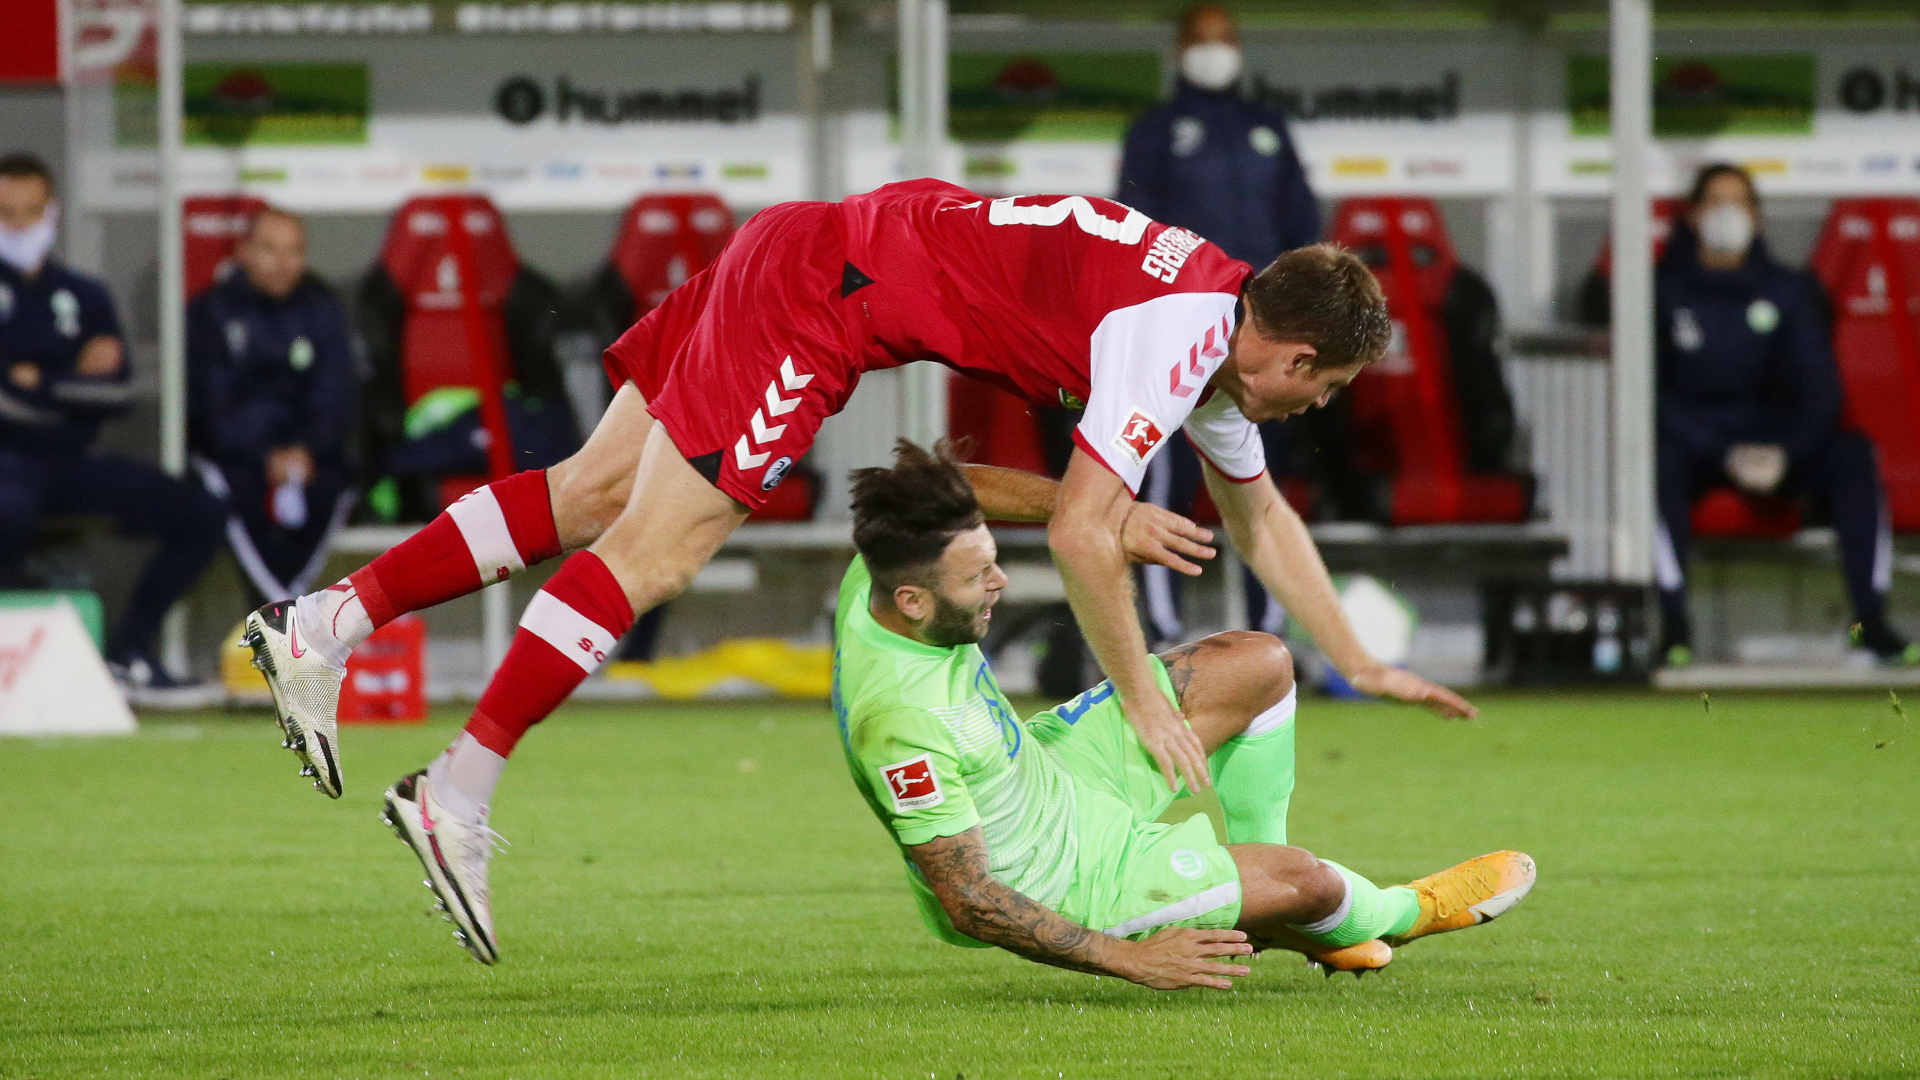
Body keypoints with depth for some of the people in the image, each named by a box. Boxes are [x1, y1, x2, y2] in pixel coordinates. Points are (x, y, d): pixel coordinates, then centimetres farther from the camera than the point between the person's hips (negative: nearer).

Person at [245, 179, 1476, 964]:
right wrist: (1145, 703, -12)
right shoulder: (1173, 336, -19)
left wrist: (1365, 668, 25)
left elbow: (1261, 517, 24)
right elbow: (1077, 532, -21)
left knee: (593, 493, 8)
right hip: (821, 294, -9)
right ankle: (457, 795, -11)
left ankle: (323, 625, 6)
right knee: (652, 550, -11)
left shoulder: (1223, 318, 10)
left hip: (800, 255, 9)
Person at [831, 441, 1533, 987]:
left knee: (1257, 665, 6)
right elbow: (966, 903, -33)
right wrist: (1129, 961, -28)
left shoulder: (877, 578, -18)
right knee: (1304, 880, -12)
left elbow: (950, 493, 5)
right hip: (1049, 883, -9)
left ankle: (1259, 901, 26)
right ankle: (1396, 915, 28)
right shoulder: (903, 723, -40)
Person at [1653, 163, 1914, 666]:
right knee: (1659, 460, -38)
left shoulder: (1787, 292, 8)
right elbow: (1654, 393, -8)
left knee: (1853, 456, -25)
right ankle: (1674, 621, -40)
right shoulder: (1664, 290, 0)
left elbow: (1820, 386, 2)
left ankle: (1871, 619, -28)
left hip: (1772, 442, 2)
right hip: (1695, 444, -2)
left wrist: (1785, 451, -18)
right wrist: (1726, 455, -19)